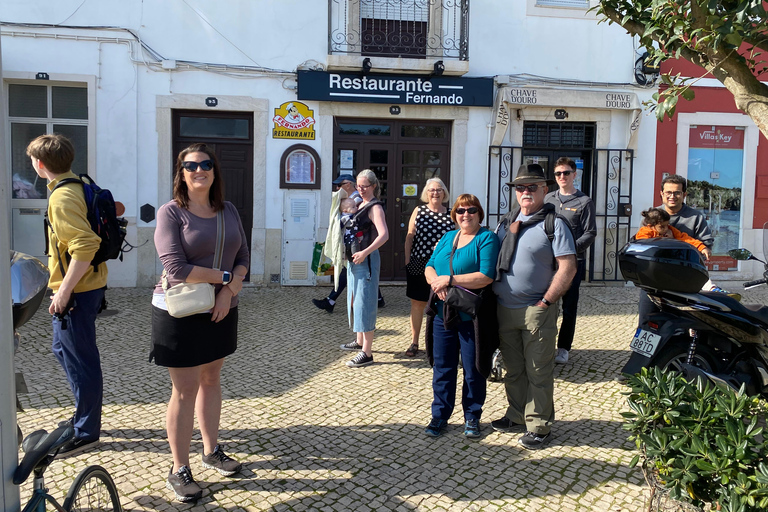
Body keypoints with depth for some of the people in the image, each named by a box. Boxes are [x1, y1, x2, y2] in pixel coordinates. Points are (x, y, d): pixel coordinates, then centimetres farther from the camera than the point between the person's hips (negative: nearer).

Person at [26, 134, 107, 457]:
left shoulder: (62, 197, -20)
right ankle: (85, 417, 35)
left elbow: (86, 245, -30)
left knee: (80, 361, 2)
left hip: (76, 291, -10)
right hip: (89, 283, 10)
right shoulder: (80, 186, 9)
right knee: (64, 350, 22)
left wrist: (63, 292, -24)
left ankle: (86, 432, 16)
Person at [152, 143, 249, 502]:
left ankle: (212, 451, 33)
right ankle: (179, 471, 14)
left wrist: (229, 290, -14)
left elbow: (243, 257, 4)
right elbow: (176, 269, -20)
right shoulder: (170, 212, -11)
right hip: (180, 313, -5)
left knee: (211, 380, 17)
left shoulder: (228, 210, 6)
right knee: (185, 391, 0)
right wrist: (224, 276, -13)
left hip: (220, 310, 5)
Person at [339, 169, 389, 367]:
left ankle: (367, 353, -3)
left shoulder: (375, 208, -12)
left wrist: (365, 252, -30)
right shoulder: (360, 204, 14)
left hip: (367, 260, -10)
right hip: (354, 259, 10)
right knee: (354, 301, 19)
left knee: (365, 303, -8)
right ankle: (359, 341, 36)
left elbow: (384, 235, -26)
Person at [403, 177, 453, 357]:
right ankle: (414, 342, 19)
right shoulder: (419, 211, 4)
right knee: (417, 303, 7)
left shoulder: (451, 215, 3)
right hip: (418, 265, 1)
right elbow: (410, 236, 6)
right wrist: (407, 260, 2)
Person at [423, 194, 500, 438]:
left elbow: (486, 276, -19)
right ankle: (440, 415, 25)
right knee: (442, 367, 11)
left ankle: (472, 418, 24)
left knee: (473, 370, 7)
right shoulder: (447, 237, 14)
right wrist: (436, 282, -13)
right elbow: (429, 267, 10)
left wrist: (449, 279, -19)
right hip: (442, 315, 5)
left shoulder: (487, 238, -6)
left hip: (471, 317, -5)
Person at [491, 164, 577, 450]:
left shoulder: (554, 224, -6)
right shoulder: (506, 222, 13)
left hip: (536, 311, -6)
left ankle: (539, 427, 15)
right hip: (504, 309, 6)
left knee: (538, 372, 3)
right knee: (513, 369, 17)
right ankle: (517, 417, 32)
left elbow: (568, 267, -12)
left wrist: (547, 301, -14)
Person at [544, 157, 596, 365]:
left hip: (573, 261, -3)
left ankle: (564, 348, 12)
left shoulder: (584, 202, 1)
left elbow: (590, 233, -3)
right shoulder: (549, 199, 12)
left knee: (569, 307, 3)